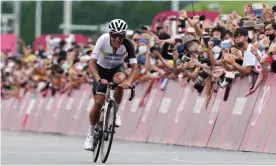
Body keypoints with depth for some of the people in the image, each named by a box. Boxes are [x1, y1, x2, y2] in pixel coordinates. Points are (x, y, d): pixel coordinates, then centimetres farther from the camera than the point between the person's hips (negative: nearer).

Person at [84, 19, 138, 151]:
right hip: (101, 69, -1)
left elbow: (134, 66, -27)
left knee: (120, 79, -36)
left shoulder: (128, 45, -27)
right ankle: (90, 135, 6)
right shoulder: (103, 40, -30)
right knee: (98, 102, -12)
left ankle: (115, 112, -13)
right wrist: (98, 79, -46)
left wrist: (129, 81, -45)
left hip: (117, 68, 1)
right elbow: (92, 63, -31)